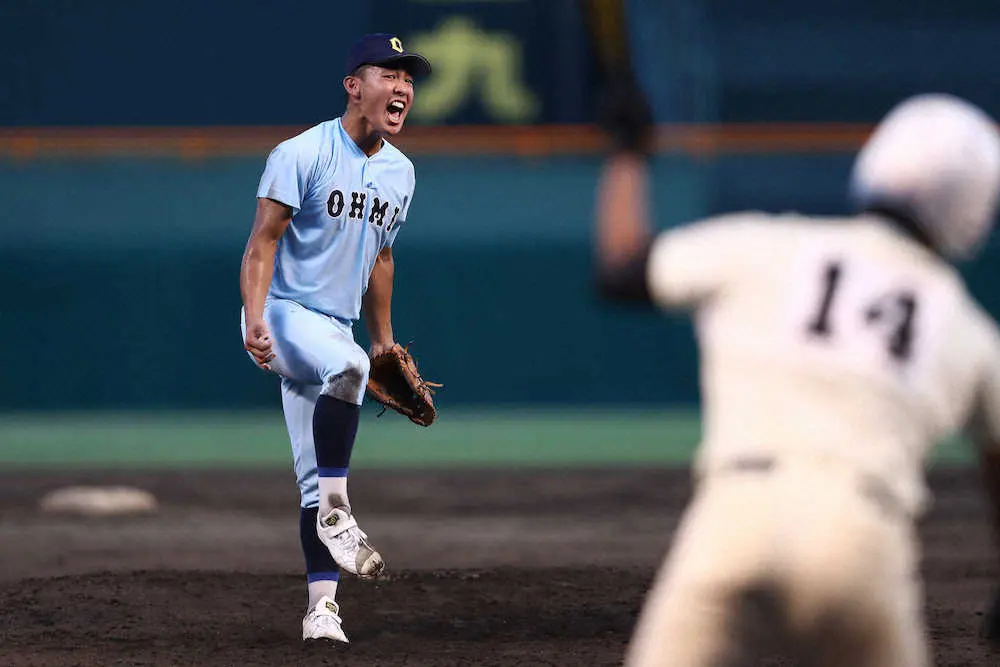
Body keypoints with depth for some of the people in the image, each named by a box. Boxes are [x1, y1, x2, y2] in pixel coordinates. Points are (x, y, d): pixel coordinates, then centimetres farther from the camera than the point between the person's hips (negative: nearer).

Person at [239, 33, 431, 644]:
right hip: (283, 314, -7)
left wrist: (384, 339, 22)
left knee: (319, 477, 4)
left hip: (336, 326, 7)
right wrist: (255, 321, -26)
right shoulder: (302, 155, -11)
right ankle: (335, 510, -28)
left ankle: (322, 605, 3)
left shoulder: (400, 172, 10)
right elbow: (263, 243, -13)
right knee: (347, 365, -36)